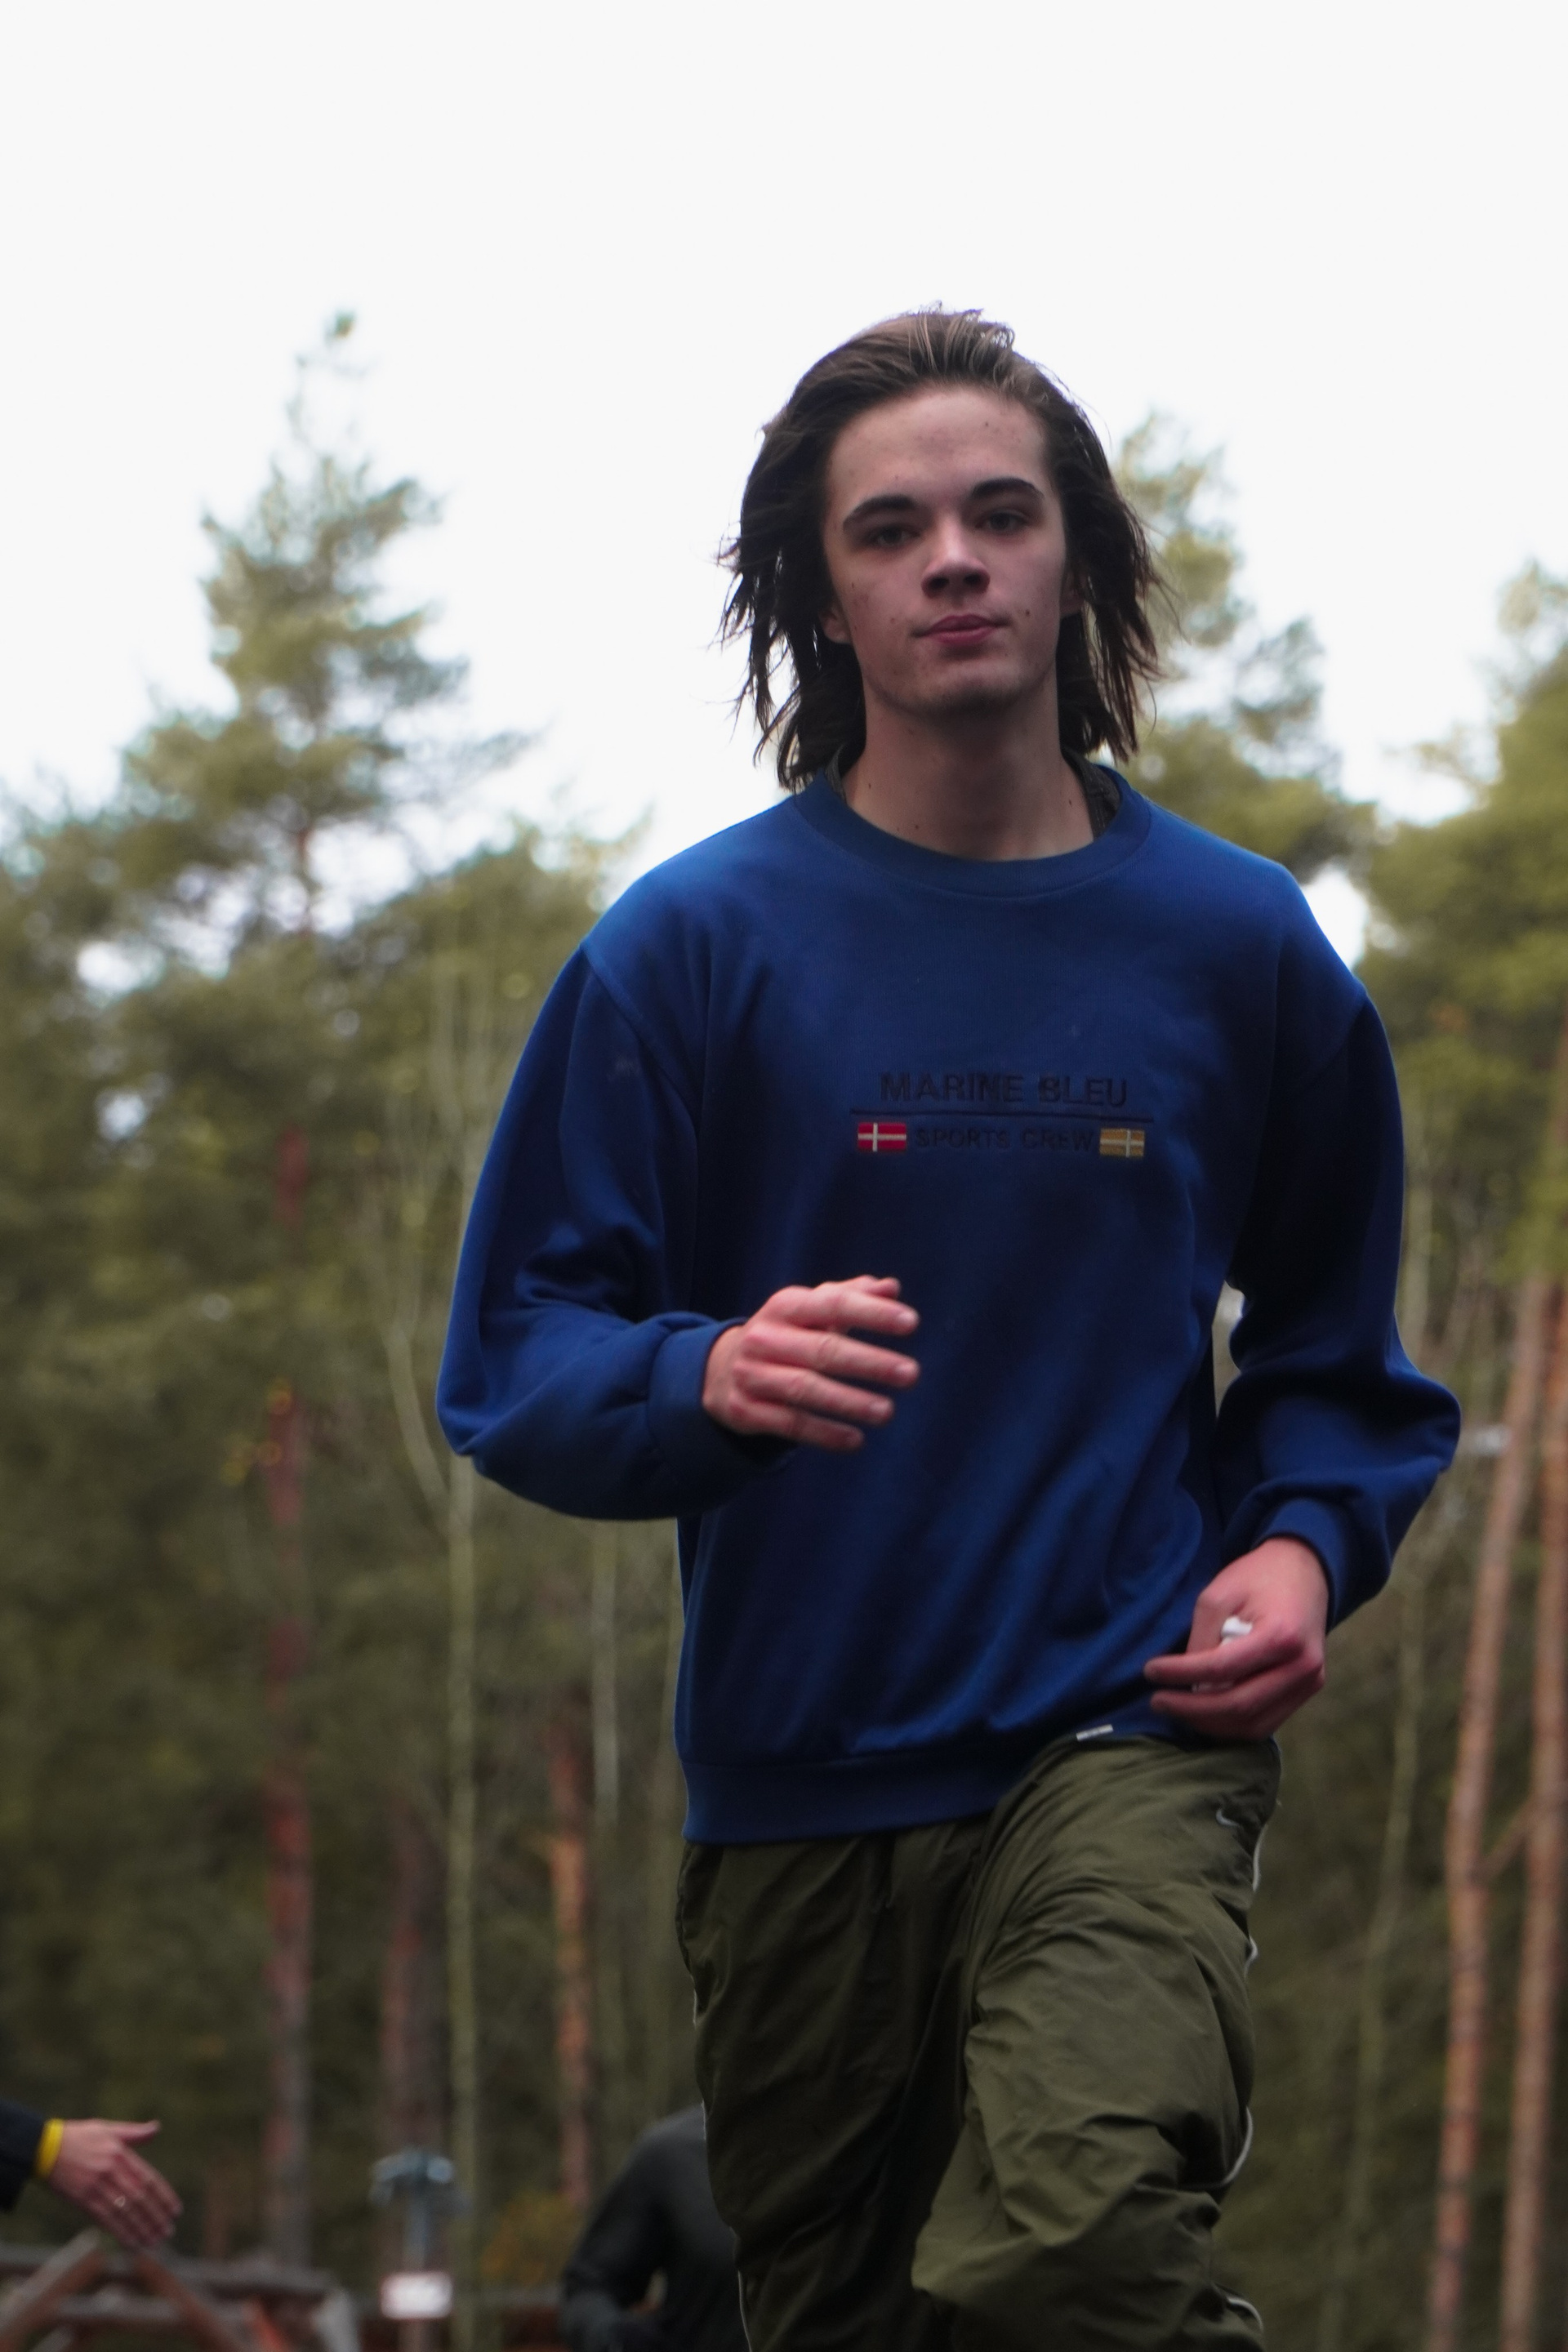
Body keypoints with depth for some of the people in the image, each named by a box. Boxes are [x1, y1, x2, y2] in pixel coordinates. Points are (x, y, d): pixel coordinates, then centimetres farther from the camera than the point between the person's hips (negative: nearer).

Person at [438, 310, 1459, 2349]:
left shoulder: (1236, 944, 6)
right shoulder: (696, 942, 2)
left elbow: (1337, 1354, 18)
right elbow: (512, 1369, 0)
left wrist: (1305, 1546, -2)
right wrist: (710, 1379, -20)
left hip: (1126, 1738, -1)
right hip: (795, 1776, 2)